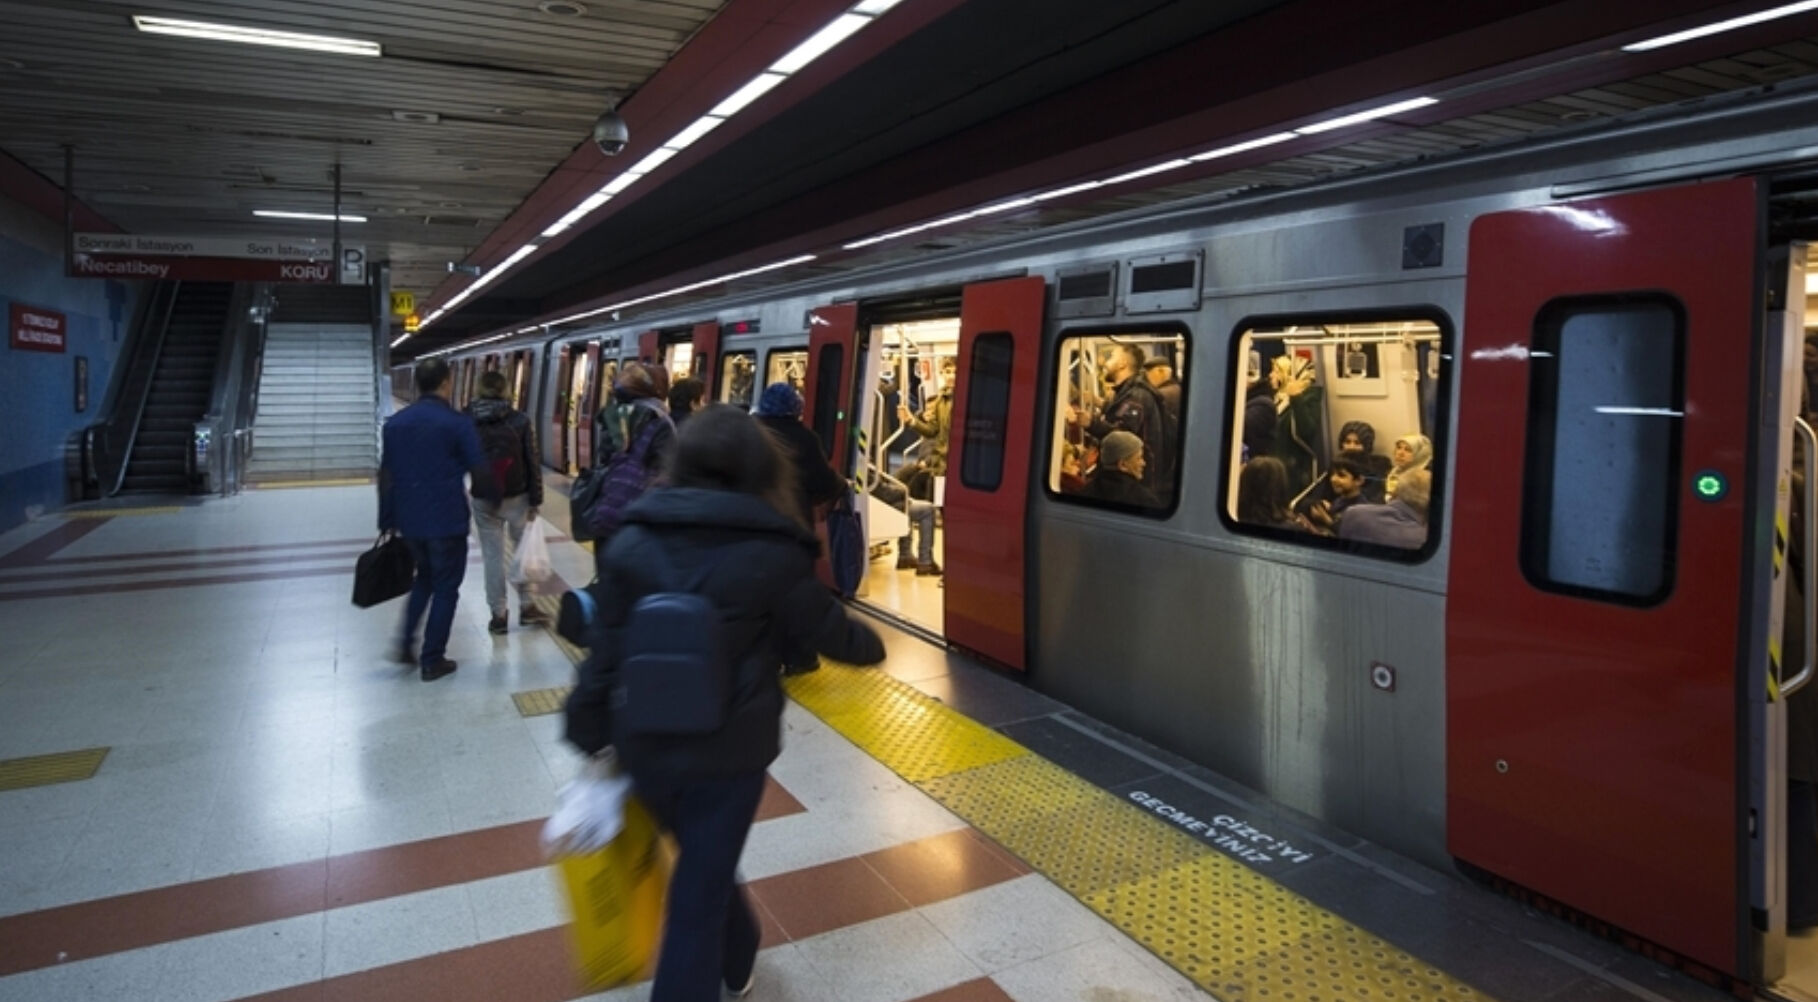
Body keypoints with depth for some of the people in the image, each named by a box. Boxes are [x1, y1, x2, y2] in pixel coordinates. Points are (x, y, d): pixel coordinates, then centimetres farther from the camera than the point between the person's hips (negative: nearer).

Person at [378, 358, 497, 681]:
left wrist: (387, 519, 16)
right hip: (447, 519, -5)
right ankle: (432, 660, 11)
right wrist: (494, 495, 10)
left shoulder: (394, 423, 6)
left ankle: (405, 643, 19)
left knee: (424, 576, 26)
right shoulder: (458, 423, -11)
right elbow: (479, 473, -11)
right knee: (445, 587, 7)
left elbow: (386, 476, 9)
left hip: (409, 518, 5)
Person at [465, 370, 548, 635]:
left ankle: (498, 614, 12)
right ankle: (526, 607, 20)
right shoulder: (519, 419, -5)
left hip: (483, 499, 1)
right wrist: (535, 500, 0)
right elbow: (532, 462, -6)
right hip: (517, 497, -1)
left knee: (493, 556, 7)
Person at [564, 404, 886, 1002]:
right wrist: (872, 646, 20)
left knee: (702, 864, 27)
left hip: (647, 746, 4)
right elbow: (827, 629, -1)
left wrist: (590, 735, 9)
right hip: (728, 749, -4)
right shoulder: (772, 551, -13)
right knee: (701, 891, 11)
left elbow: (609, 648, -2)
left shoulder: (632, 541, -5)